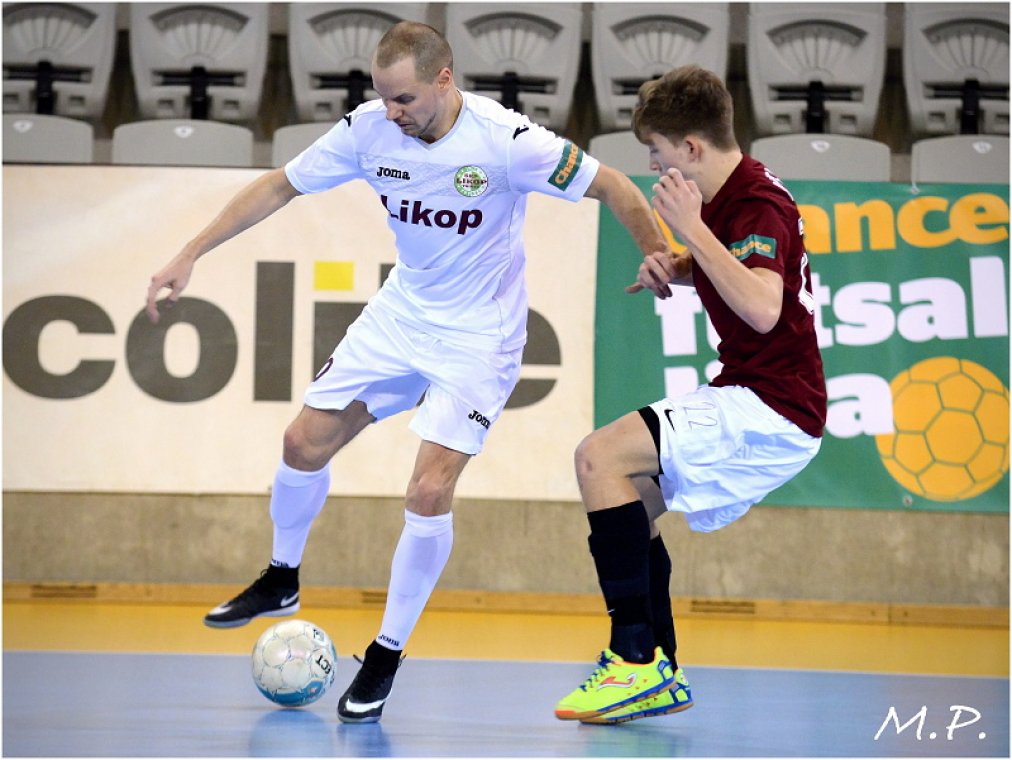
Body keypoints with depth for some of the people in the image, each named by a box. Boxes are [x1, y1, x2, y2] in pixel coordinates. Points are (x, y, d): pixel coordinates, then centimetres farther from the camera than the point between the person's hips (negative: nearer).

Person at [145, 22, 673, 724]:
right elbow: (279, 186, -2)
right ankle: (281, 582, 33)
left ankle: (387, 654, 3)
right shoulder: (370, 128, -13)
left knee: (429, 493, -15)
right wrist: (190, 255, -4)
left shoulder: (505, 140, -26)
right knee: (306, 443, 5)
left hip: (478, 336, -5)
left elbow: (611, 187, -15)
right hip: (399, 315, 5)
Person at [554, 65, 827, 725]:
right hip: (748, 397, 11)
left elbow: (762, 309, -35)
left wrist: (693, 230, -30)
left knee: (601, 457, -21)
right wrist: (671, 266, 10)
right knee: (629, 495, 18)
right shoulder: (726, 197, 11)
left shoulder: (758, 207, -18)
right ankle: (659, 678, 19)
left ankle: (636, 663, -23)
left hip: (774, 411, -11)